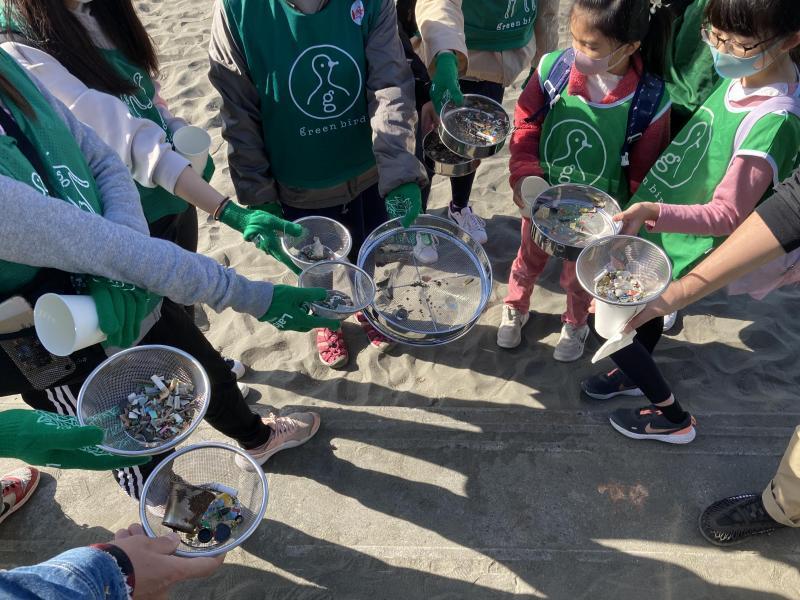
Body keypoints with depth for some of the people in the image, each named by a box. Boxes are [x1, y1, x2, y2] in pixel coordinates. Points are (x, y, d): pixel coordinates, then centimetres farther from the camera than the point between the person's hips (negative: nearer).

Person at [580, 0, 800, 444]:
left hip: (686, 248, -8)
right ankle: (633, 376, 55)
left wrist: (653, 211, -41)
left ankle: (673, 419, 24)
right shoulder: (744, 75, -7)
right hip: (660, 226, 8)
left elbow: (727, 216, -28)